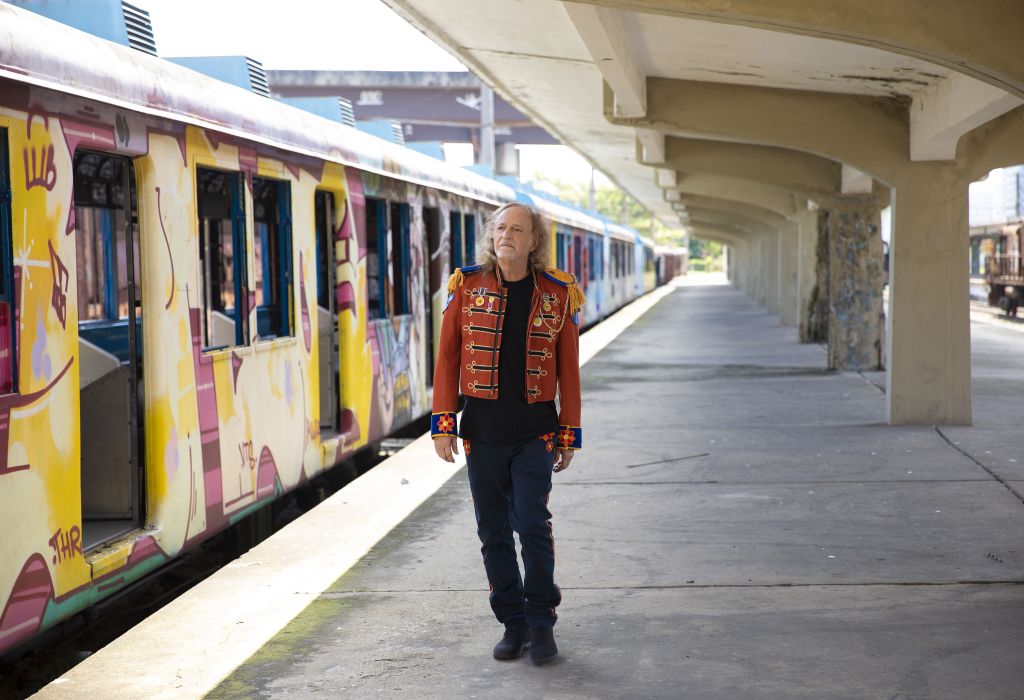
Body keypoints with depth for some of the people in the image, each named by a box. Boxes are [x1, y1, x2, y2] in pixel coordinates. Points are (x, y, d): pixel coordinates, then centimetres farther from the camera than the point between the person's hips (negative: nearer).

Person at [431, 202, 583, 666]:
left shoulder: (558, 294, 2)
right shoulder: (467, 287, 2)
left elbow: (568, 368, 6)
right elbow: (447, 358, 4)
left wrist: (570, 434, 5)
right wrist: (442, 424, -2)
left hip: (535, 431, -1)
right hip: (482, 430, 2)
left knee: (533, 523, -10)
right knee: (493, 531, 6)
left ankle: (542, 623, 4)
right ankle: (513, 623, 18)